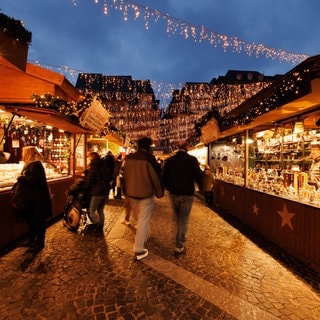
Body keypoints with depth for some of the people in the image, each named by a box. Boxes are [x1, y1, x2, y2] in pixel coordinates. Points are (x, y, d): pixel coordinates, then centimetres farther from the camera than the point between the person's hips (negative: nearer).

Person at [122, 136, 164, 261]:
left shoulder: (128, 158, 2)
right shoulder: (149, 158, -17)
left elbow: (125, 175, 10)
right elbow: (156, 177, -13)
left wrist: (126, 191, 21)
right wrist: (159, 192, 0)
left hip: (131, 193, 6)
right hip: (145, 194, -6)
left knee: (139, 218, 26)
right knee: (143, 221, 2)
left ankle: (141, 237, 49)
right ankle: (139, 250, 7)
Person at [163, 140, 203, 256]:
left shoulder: (169, 160, -3)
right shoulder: (192, 159, -13)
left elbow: (164, 176, 1)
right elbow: (198, 176, -18)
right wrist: (201, 187, 0)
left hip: (173, 193, 4)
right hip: (187, 194, -4)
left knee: (177, 218, 23)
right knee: (183, 220, 7)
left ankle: (179, 240, 43)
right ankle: (179, 247, 11)